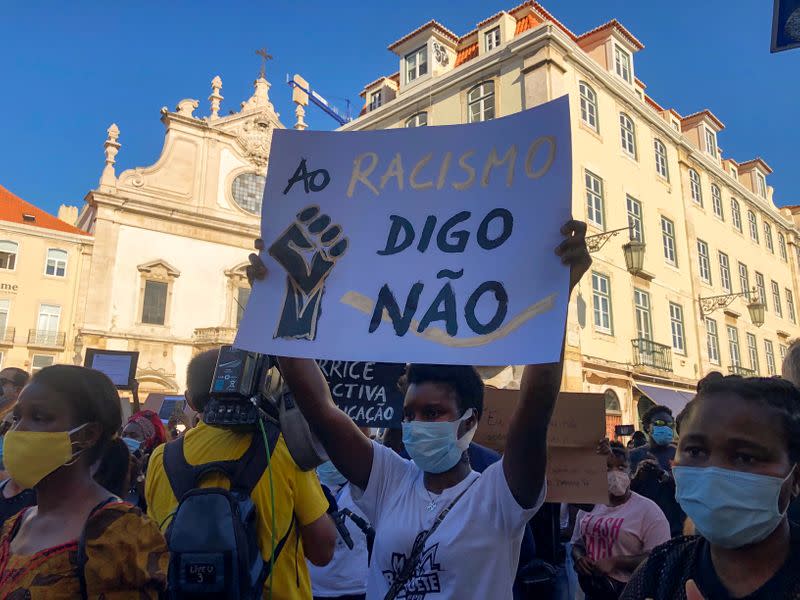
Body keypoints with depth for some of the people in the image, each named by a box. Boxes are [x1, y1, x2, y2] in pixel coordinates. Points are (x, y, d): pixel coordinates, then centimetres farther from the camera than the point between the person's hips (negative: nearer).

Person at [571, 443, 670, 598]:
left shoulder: (648, 509, -11)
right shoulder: (589, 506, 4)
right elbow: (577, 544, 13)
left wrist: (615, 562, -23)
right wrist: (579, 558, -8)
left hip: (630, 592, -4)